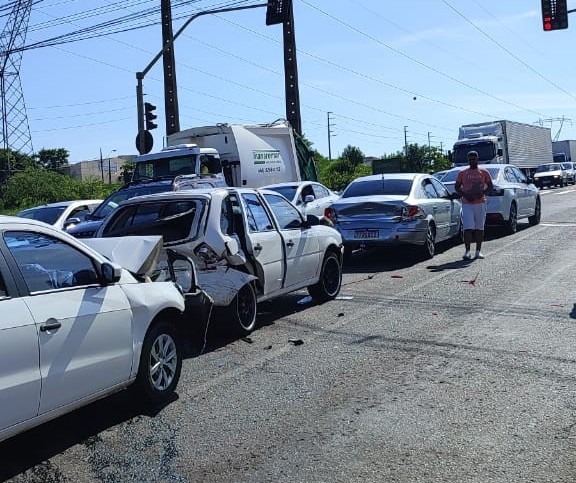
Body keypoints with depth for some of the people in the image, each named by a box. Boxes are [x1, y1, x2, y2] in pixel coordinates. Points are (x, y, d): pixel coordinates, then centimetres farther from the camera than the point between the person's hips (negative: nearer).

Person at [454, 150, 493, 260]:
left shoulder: (484, 173, 9)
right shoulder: (462, 173, 8)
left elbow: (490, 186, 10)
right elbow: (456, 187, 9)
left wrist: (483, 193, -10)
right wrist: (464, 194, -9)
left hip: (480, 203, 1)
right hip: (467, 204, -1)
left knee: (480, 228, 6)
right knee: (468, 228, -10)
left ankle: (478, 251, 13)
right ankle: (467, 251, -10)